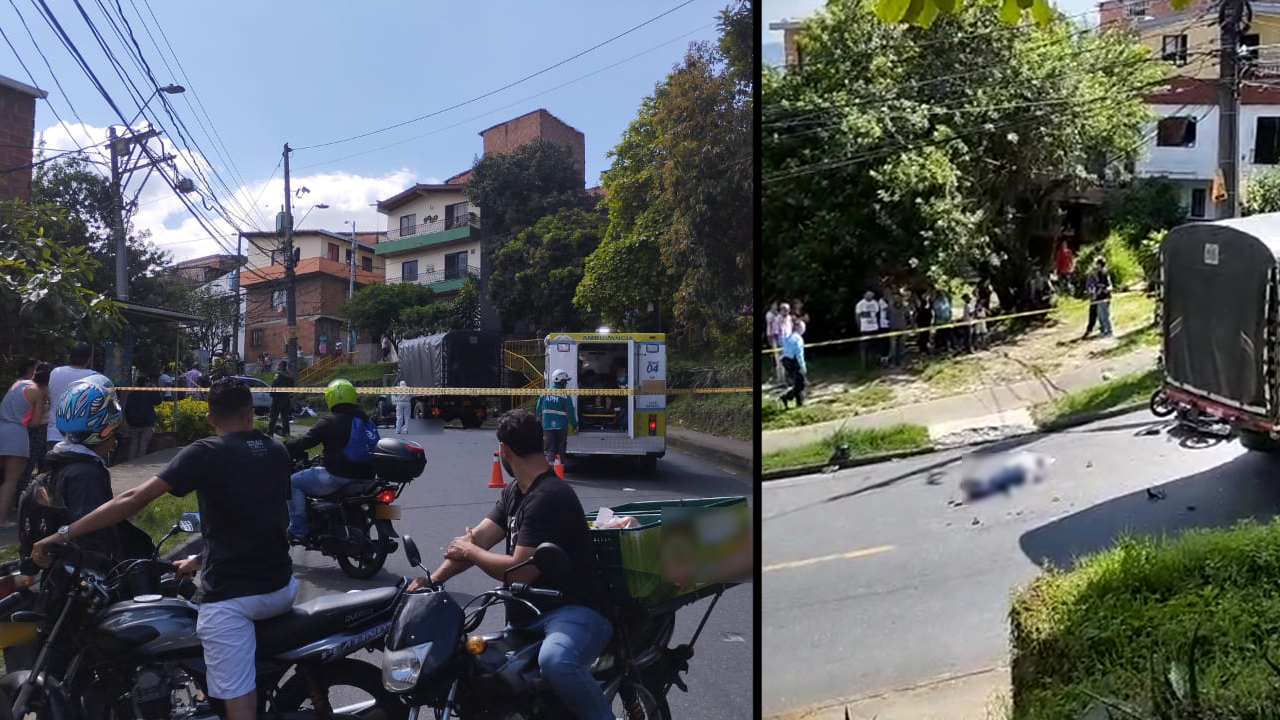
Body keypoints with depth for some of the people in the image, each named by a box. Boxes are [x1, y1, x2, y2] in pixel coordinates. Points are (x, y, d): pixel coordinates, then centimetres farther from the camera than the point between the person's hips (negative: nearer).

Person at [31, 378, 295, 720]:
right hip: (282, 587, 5)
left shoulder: (205, 453, -6)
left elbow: (134, 500, -12)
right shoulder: (278, 453, 9)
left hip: (230, 595, -5)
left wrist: (64, 533, -6)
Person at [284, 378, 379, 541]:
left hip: (339, 477, -8)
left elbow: (305, 441, -11)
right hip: (365, 477, 8)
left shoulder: (329, 422, -8)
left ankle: (298, 530, 2)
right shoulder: (367, 420, 14)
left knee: (294, 482, 8)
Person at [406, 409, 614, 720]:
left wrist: (469, 552, -7)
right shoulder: (514, 492, 12)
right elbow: (477, 537, 5)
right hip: (530, 613, 10)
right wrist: (433, 578, -9)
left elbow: (520, 571, -23)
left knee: (555, 660, -40)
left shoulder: (549, 497, -21)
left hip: (575, 611, -10)